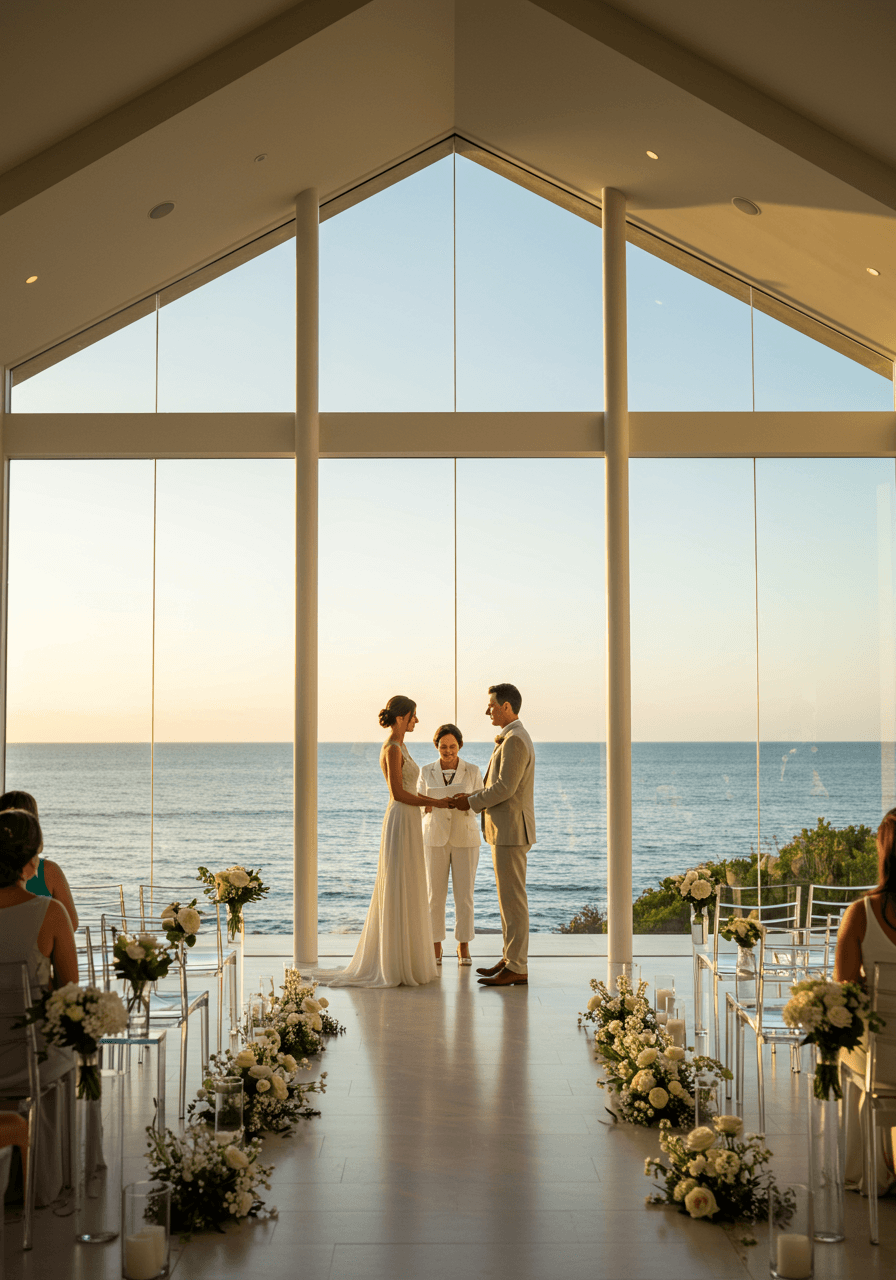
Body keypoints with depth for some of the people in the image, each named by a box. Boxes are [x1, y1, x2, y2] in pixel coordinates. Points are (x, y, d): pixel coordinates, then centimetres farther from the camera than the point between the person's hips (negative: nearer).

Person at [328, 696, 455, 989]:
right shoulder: (392, 749, -15)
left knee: (399, 894, 13)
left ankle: (396, 962, 20)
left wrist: (437, 801, 12)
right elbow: (398, 793, -19)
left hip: (406, 823, 10)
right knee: (401, 894, -5)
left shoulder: (400, 747, 16)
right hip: (401, 823, -10)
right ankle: (398, 967, 0)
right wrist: (434, 803, -12)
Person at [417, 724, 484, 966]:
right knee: (435, 894, 1)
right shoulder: (427, 772, 0)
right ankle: (436, 946, 13)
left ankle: (463, 947, 13)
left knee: (464, 893, 0)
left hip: (464, 837, 0)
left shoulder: (472, 771, -2)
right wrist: (427, 806, -21)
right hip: (435, 837, 1)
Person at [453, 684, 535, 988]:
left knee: (512, 899, -7)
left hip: (511, 831, -11)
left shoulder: (515, 740, -17)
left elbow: (504, 788, -22)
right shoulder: (513, 739, 17)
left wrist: (472, 802, -10)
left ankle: (517, 969, -3)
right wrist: (473, 798, 10)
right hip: (506, 830, 11)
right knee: (509, 898, 14)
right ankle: (512, 958, 21)